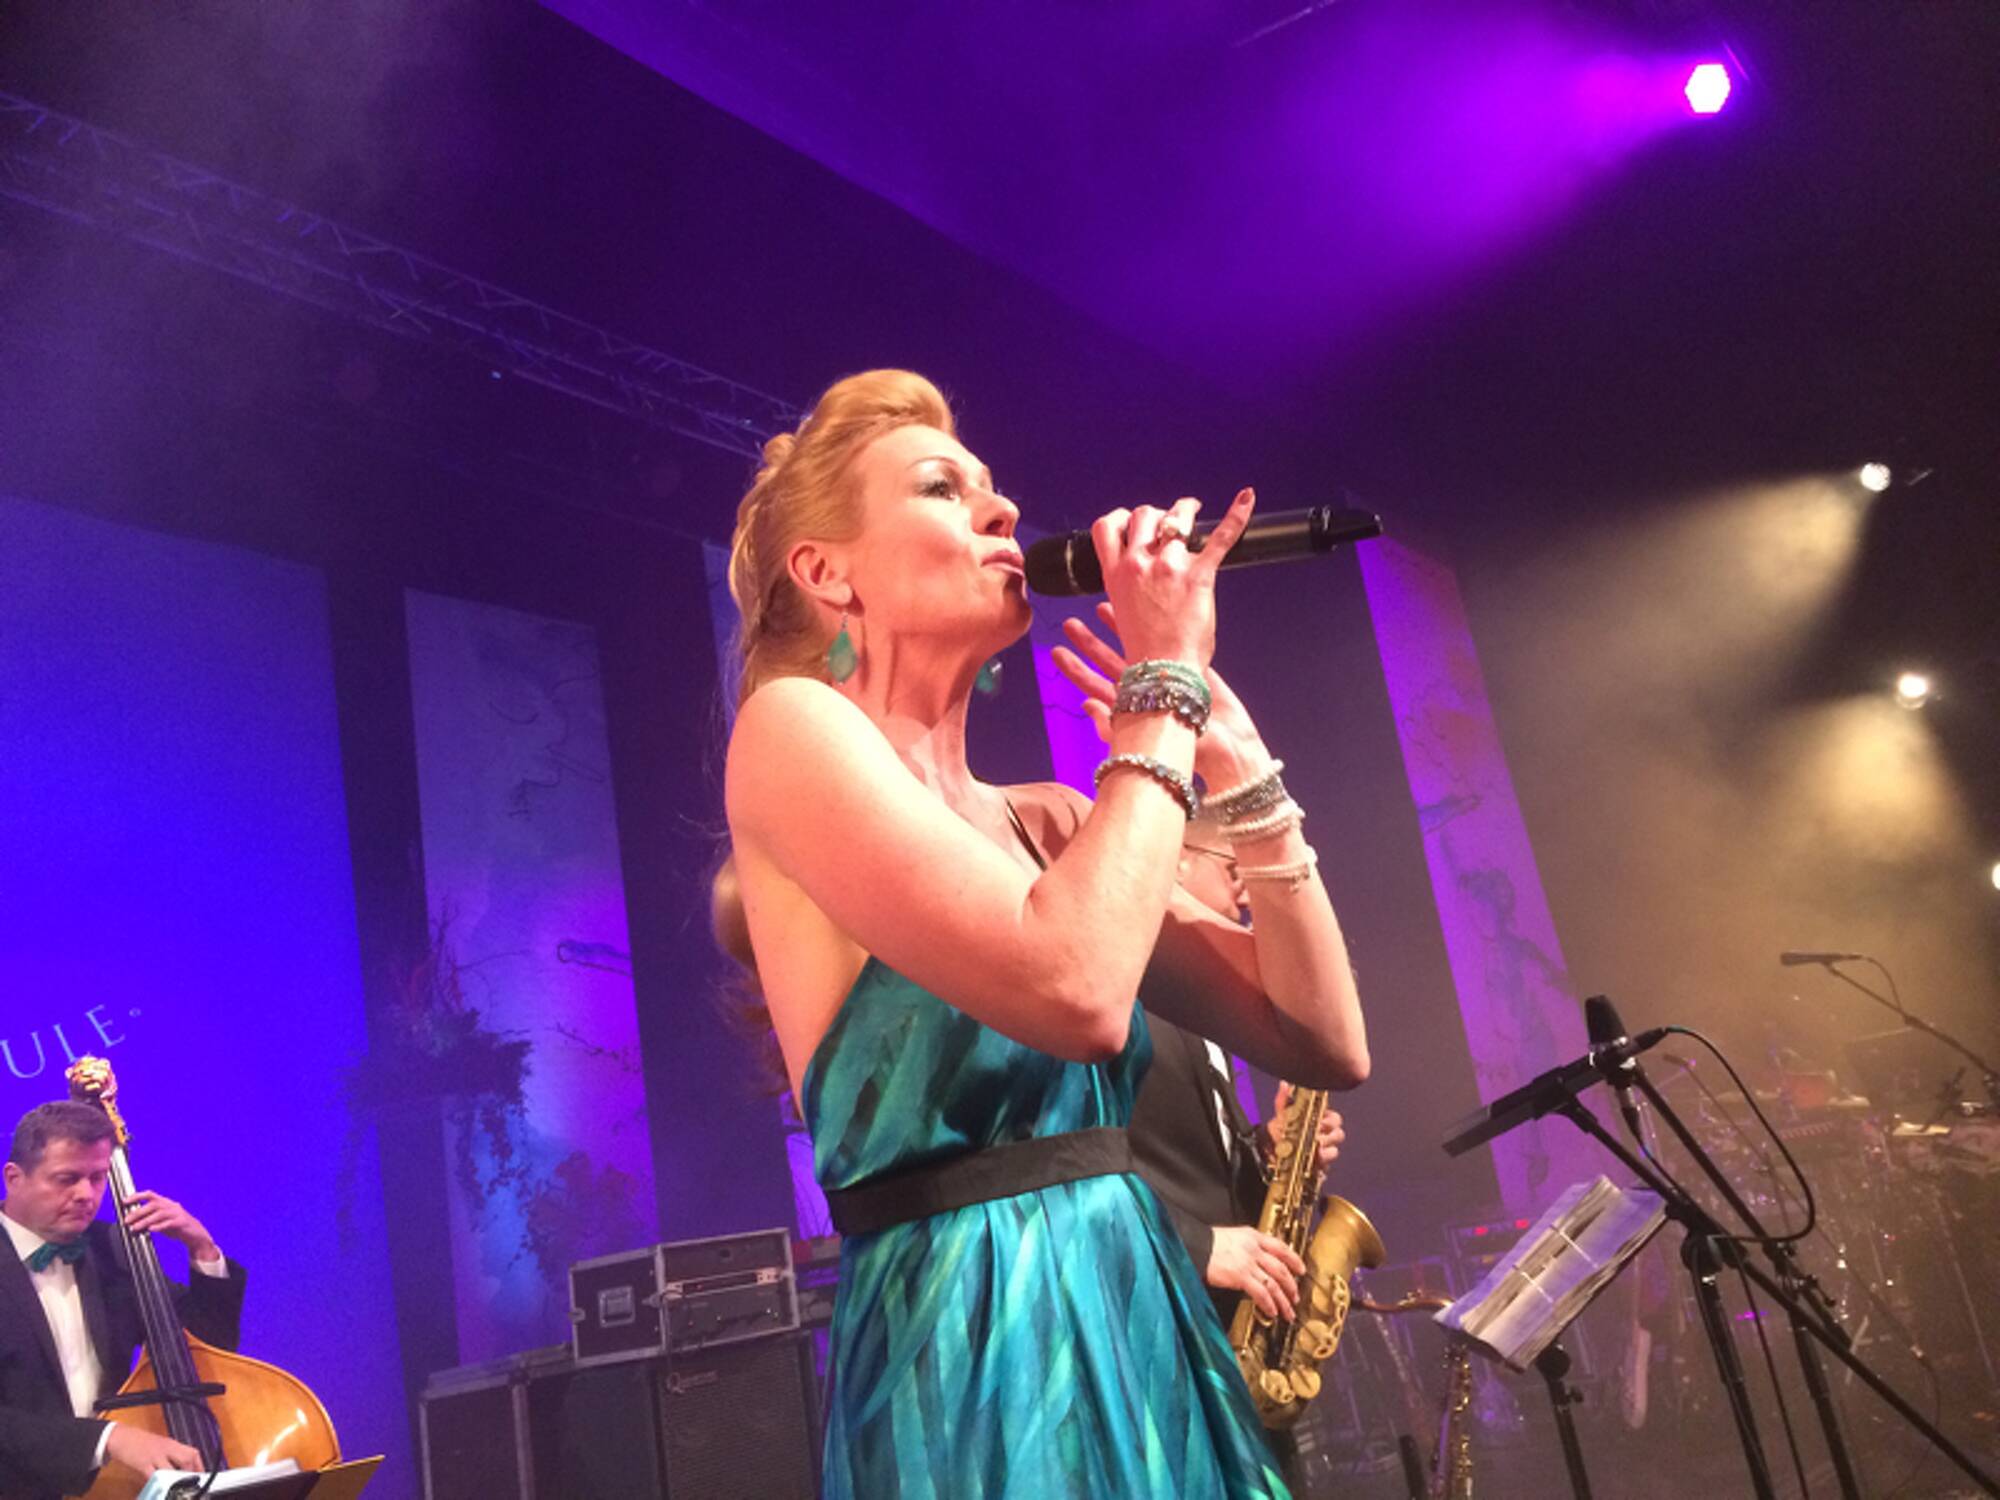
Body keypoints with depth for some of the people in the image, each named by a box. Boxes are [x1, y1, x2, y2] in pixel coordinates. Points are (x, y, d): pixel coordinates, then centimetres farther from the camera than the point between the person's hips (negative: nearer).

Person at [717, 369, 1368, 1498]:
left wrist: (1214, 713, 0)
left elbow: (1327, 1042, 3)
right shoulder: (793, 727, -9)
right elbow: (1078, 994, -24)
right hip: (974, 1354, -7)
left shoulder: (1044, 819, 10)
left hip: (1146, 1335, 7)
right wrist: (1163, 688, -12)